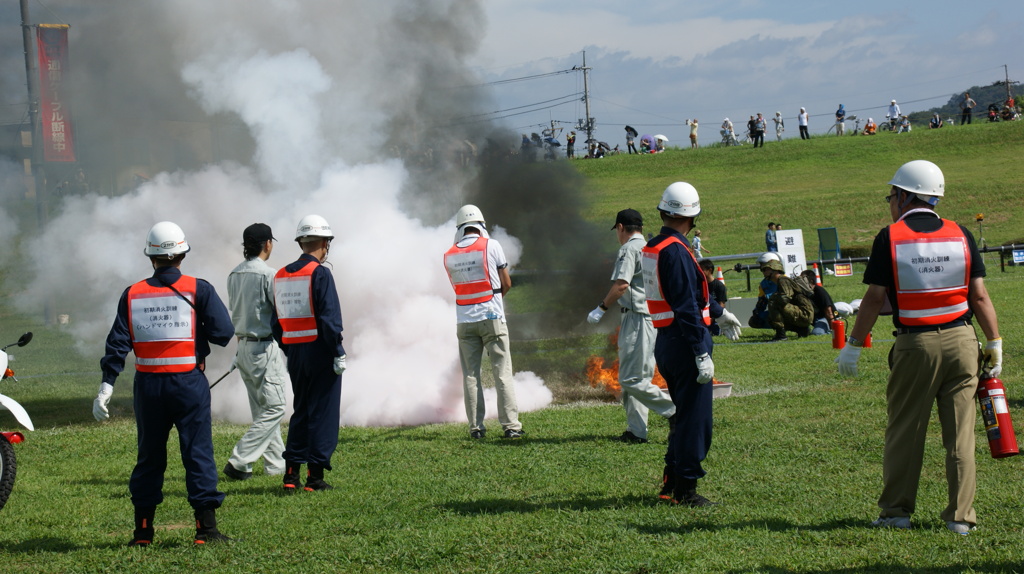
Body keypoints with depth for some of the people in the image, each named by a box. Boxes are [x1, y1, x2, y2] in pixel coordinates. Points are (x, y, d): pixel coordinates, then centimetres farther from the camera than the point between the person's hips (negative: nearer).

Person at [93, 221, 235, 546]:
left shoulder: (133, 295, 3)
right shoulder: (198, 290, -4)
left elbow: (117, 343, 0)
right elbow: (223, 333, -9)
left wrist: (106, 386, 0)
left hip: (148, 385, 3)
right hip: (189, 383, -3)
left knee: (149, 456, 12)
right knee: (198, 453, 1)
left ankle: (142, 531, 15)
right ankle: (206, 528, -1)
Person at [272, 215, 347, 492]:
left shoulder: (281, 276, 10)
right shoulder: (319, 274, -12)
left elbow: (275, 322, 12)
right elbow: (329, 318, -17)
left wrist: (289, 352, 17)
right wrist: (338, 353, -13)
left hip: (295, 353, 7)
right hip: (320, 351, -7)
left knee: (300, 412, 15)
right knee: (323, 413, 0)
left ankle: (291, 474, 11)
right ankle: (315, 475, -2)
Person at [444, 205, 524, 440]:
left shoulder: (449, 256, 4)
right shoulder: (491, 246, -5)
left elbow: (457, 286, 13)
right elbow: (506, 283, 1)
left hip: (465, 321, 3)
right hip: (492, 318, -3)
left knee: (470, 375, 7)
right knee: (502, 373, -1)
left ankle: (476, 427, 5)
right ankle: (510, 425, -4)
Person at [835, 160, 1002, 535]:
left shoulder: (890, 237, -3)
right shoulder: (960, 235, 3)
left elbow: (875, 298, -3)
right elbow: (980, 296, 2)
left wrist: (853, 345, 5)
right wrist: (995, 343, 10)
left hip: (915, 345, -2)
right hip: (961, 341, 2)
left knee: (904, 430, 9)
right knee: (960, 433, 5)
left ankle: (896, 511, 14)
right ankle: (960, 515, 6)